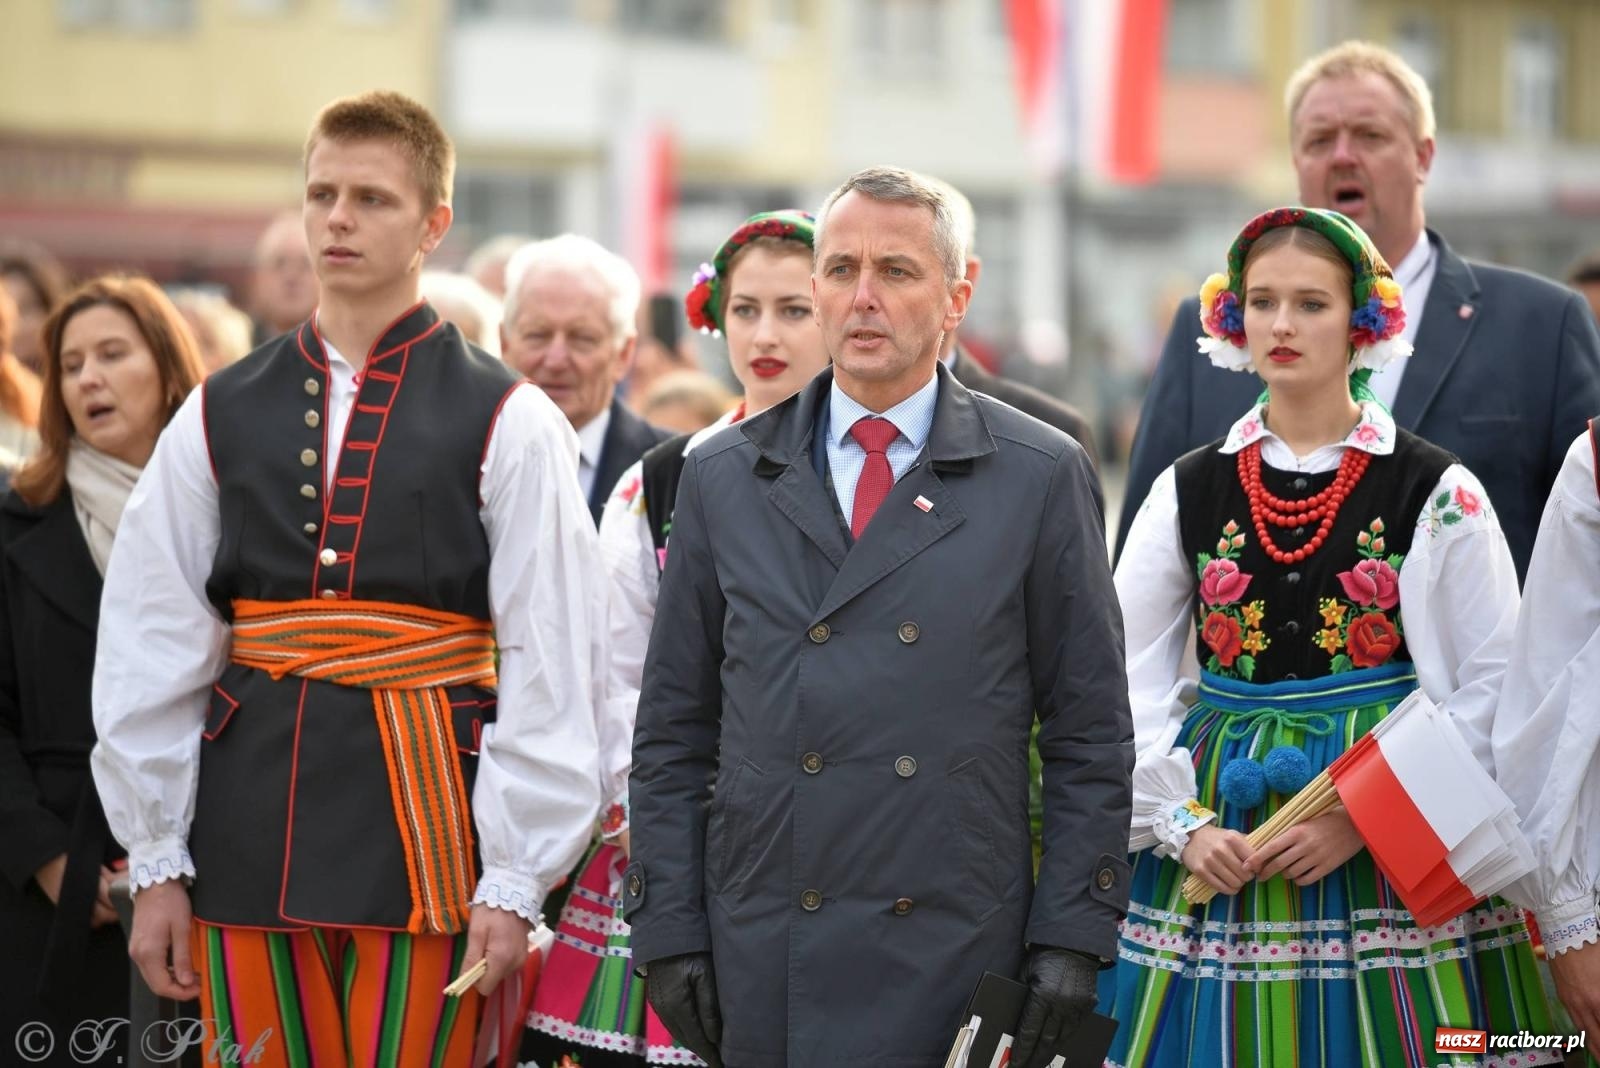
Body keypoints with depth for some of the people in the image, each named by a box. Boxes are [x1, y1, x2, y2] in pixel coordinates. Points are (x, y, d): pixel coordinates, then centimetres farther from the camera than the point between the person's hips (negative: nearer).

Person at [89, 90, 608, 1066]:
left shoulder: (507, 424, -1)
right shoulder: (220, 416, 9)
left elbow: (550, 667, -3)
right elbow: (151, 654, 8)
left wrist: (514, 882, -7)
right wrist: (154, 863, 4)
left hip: (424, 824, -3)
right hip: (251, 830, 3)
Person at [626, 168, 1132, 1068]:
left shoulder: (1042, 477, 3)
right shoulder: (723, 478, 9)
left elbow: (1089, 734, 3)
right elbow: (673, 733, 11)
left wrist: (1072, 942, -4)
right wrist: (669, 930, 3)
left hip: (963, 969, -2)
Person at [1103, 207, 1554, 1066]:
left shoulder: (1437, 494, -1)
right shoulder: (1188, 492, 7)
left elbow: (1493, 689, -4)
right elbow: (1131, 686, 7)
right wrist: (1182, 825, -7)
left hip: (1392, 852, -2)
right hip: (1217, 839, 2)